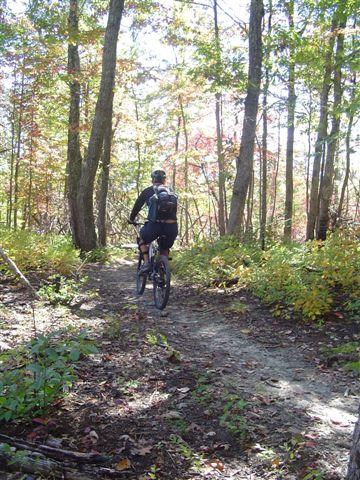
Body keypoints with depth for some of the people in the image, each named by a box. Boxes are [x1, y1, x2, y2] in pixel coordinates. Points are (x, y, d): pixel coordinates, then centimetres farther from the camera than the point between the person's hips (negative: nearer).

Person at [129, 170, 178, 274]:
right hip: (171, 226, 2)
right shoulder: (171, 192, 23)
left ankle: (146, 262, 8)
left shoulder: (148, 191, 15)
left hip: (155, 225, -2)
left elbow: (137, 206, 23)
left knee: (142, 240, 27)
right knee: (165, 249, 28)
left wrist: (131, 219, 38)